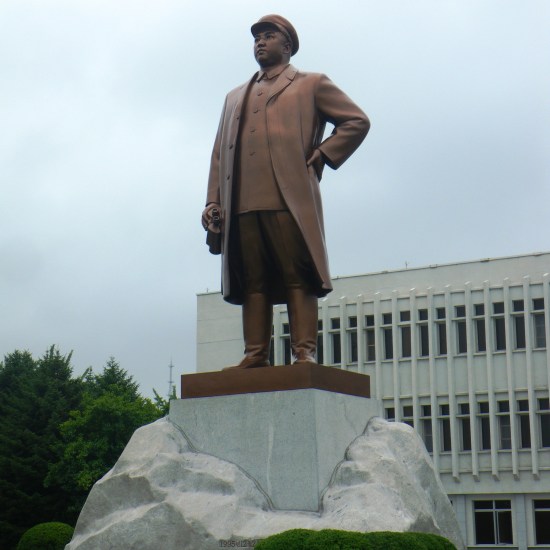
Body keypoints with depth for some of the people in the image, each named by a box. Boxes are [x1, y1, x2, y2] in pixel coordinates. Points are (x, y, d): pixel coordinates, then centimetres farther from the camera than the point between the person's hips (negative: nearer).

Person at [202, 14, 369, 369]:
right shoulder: (235, 97, 30)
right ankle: (255, 356, -2)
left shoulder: (311, 84, 17)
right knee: (252, 281, -1)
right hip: (243, 203, 4)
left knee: (298, 277, -8)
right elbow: (219, 153, 23)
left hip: (291, 198, -4)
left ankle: (304, 354, -10)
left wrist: (321, 156, -1)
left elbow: (357, 121, 10)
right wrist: (213, 200, 10)